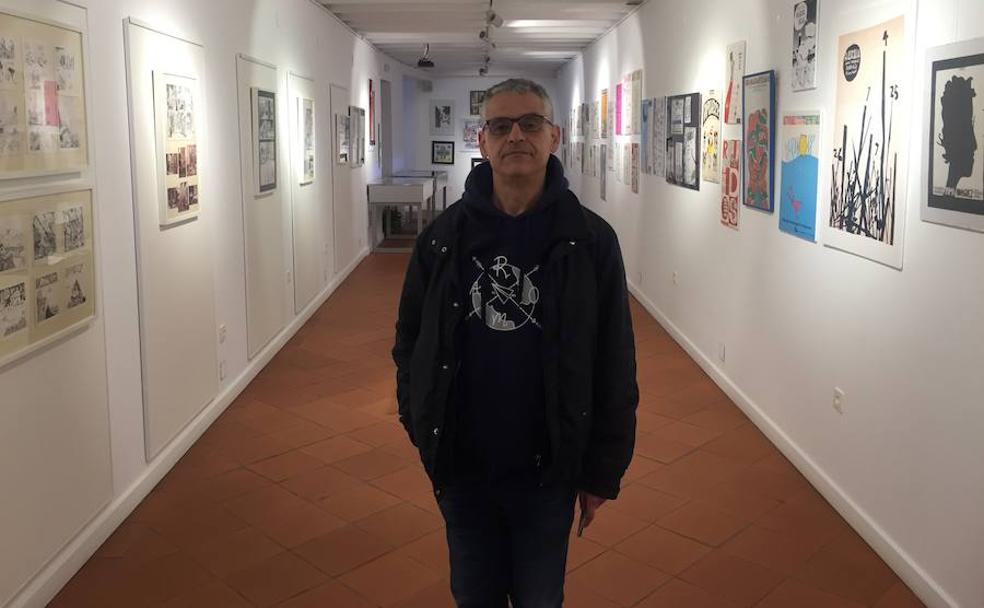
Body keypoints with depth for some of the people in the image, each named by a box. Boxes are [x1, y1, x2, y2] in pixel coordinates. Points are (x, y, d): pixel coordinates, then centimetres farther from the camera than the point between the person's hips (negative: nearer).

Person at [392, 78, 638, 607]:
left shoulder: (590, 239, -8)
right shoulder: (443, 236, -2)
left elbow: (614, 364, -5)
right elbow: (410, 340, 7)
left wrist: (604, 469, -4)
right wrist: (420, 423, 2)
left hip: (547, 470, -1)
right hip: (460, 468, 2)